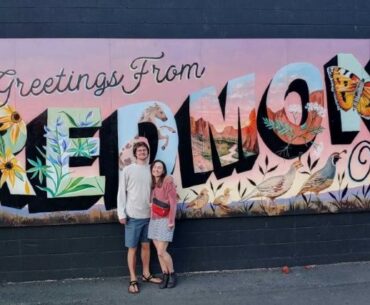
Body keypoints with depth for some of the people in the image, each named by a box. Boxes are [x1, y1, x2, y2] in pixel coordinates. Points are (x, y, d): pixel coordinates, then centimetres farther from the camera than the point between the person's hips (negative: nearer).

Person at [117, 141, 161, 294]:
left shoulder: (151, 170, 5)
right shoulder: (127, 170, -5)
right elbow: (121, 192, -5)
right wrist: (121, 214, -9)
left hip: (148, 215, 4)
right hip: (133, 216, -4)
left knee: (146, 245, 14)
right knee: (132, 248, 3)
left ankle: (146, 274, 28)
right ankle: (133, 280, 11)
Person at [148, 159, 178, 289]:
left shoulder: (168, 181, -9)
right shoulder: (152, 184, 12)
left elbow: (173, 202, -12)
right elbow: (152, 203, 11)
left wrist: (171, 220, -16)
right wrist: (151, 217, 5)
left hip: (165, 220, -7)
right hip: (154, 220, 7)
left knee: (161, 252, -8)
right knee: (158, 251, 6)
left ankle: (172, 275, 11)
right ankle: (165, 276, 16)